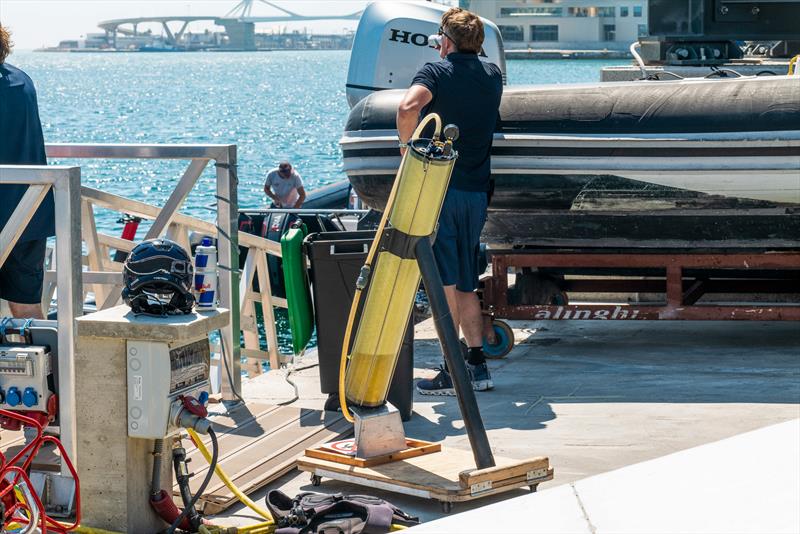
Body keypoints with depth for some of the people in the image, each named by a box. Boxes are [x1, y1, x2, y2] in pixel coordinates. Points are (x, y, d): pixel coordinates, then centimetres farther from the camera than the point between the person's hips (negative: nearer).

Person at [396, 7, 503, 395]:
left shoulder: (436, 71, -6)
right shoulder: (493, 76, 11)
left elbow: (408, 107, -25)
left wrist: (407, 147, -12)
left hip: (439, 188, -6)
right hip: (477, 191, 6)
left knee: (444, 283, -4)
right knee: (466, 283, 15)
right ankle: (476, 365, 14)